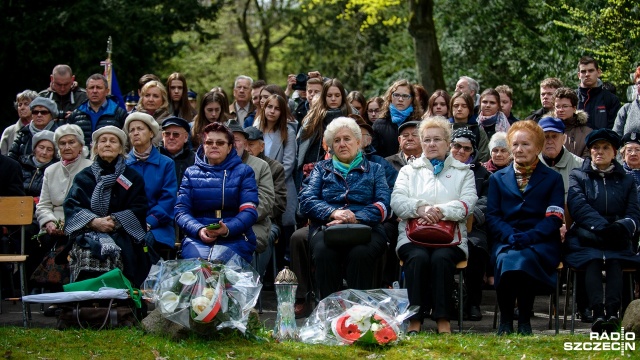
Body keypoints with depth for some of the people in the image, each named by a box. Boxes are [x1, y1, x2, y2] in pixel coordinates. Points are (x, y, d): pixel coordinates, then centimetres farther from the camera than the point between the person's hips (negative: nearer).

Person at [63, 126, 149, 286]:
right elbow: (71, 207, 5)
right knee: (88, 254, -34)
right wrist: (94, 222, -13)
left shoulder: (132, 178, 16)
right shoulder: (84, 177, 19)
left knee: (112, 254, -34)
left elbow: (139, 210, 4)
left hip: (121, 235, -1)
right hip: (87, 233, 1)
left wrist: (115, 221, -13)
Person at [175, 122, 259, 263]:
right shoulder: (191, 173, 17)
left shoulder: (243, 172, 12)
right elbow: (181, 210, 8)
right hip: (197, 237, 1)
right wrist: (199, 230, -13)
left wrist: (228, 229, -19)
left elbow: (249, 211, 1)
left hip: (235, 237, -1)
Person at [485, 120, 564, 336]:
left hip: (540, 244, -1)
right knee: (505, 259, -35)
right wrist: (511, 236, -12)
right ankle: (505, 321, -20)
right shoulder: (497, 179, 21)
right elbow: (492, 217, 10)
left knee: (521, 259, -36)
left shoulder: (553, 179, 15)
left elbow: (554, 219, 2)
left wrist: (527, 237, -15)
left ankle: (524, 321, -21)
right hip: (505, 241, 1)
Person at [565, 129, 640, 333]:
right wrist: (603, 227, -20)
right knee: (592, 260, -32)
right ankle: (598, 314, -49)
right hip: (585, 237, -1)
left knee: (615, 262, -30)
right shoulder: (577, 177, 16)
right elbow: (578, 208, -3)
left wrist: (622, 226, -17)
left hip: (617, 240, 1)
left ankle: (612, 314, -49)